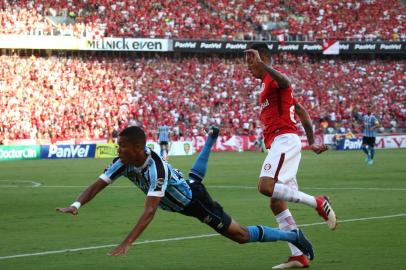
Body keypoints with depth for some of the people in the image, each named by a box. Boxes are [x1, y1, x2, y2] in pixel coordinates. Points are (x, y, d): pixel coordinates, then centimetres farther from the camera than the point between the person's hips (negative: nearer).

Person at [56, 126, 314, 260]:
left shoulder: (155, 168, -43)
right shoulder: (124, 163, -23)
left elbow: (150, 210, -52)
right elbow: (98, 184, -22)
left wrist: (127, 243, -63)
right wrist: (76, 205, -42)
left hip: (194, 201, -8)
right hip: (182, 190, 8)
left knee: (240, 235, -10)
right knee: (195, 174, 43)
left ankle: (292, 236, 3)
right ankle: (211, 138, 68)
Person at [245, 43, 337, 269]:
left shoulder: (273, 79, -3)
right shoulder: (269, 85, 28)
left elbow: (285, 82, -31)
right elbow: (301, 111, 31)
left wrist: (261, 64, -39)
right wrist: (311, 141, 28)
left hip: (284, 140, -10)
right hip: (279, 143, 10)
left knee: (266, 186, -28)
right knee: (277, 203, 4)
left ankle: (318, 203, -17)